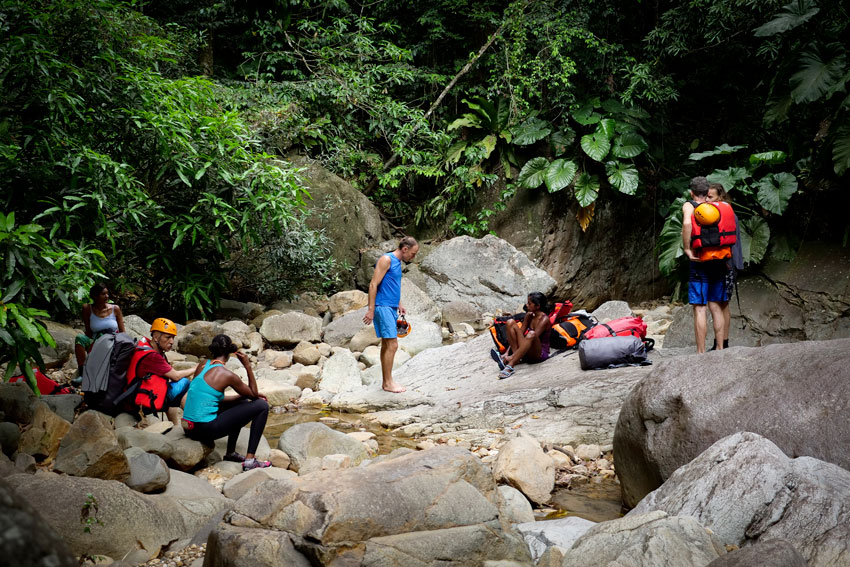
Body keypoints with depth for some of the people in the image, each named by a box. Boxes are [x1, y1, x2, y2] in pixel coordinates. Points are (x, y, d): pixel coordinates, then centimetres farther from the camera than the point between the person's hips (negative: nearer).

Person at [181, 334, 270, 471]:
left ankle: (231, 453, 32)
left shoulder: (202, 366, 9)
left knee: (240, 403, 29)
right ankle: (250, 460, -1)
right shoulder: (227, 375, -12)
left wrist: (242, 396, 21)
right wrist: (248, 366, 0)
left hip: (189, 430, 8)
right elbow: (253, 393, 3)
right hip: (205, 430, -8)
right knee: (262, 406, 1)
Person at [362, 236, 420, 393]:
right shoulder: (386, 259, -11)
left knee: (387, 345, 11)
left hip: (391, 308, 10)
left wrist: (398, 304, 19)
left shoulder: (397, 262, 17)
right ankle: (388, 382, -5)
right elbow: (373, 285, -16)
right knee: (392, 345, -11)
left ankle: (386, 381, 16)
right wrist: (371, 310, -19)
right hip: (383, 307, -10)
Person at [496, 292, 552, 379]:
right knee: (511, 323, -8)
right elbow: (520, 333, 6)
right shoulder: (529, 315, 7)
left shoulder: (544, 319, -15)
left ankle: (510, 366, -45)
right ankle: (517, 357, -20)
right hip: (526, 352, 7)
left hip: (540, 353, -7)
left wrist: (512, 357, -30)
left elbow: (533, 337, -24)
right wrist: (507, 352, -8)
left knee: (531, 334, -40)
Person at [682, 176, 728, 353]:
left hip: (700, 261, -5)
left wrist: (687, 250, -18)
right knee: (716, 307, 12)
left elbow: (687, 223, -23)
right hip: (719, 262, 5)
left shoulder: (689, 206, -3)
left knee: (699, 308, -3)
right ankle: (720, 349, 15)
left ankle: (701, 352, -3)